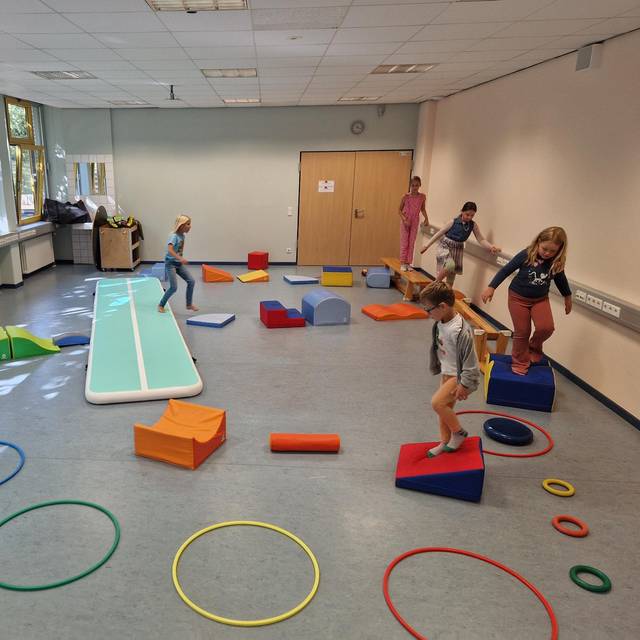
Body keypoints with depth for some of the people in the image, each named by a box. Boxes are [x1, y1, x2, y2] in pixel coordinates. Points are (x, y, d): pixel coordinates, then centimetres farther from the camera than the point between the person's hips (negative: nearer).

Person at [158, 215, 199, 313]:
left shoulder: (182, 236, 5)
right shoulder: (174, 236, -19)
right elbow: (169, 249, -33)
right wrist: (180, 258, -43)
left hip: (179, 263, 8)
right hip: (170, 263, -8)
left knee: (191, 281, 1)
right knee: (174, 287, -12)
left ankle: (189, 304, 12)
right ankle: (161, 305, 7)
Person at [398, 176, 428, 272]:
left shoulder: (422, 197, -2)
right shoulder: (406, 196, -9)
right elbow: (399, 210, -4)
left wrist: (426, 218, 0)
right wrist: (404, 219, -17)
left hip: (415, 222, 2)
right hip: (405, 222, -2)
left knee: (411, 243, 5)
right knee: (404, 242, 1)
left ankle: (408, 263, 12)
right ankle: (402, 263, 6)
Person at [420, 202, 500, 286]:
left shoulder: (473, 225, -5)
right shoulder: (453, 222, -15)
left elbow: (481, 239, -5)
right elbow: (439, 234, -7)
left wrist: (491, 247, -24)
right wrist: (427, 245, -4)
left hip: (458, 250, 4)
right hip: (445, 247, -4)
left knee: (452, 275, 10)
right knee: (450, 265, -31)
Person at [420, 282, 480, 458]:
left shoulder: (461, 331, -30)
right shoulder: (440, 322, -5)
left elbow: (469, 361, -24)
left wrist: (464, 386, -19)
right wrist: (437, 367, 20)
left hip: (459, 376, -8)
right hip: (447, 372, 8)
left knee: (437, 403, -18)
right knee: (445, 407, 15)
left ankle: (459, 433, 5)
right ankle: (445, 443, 32)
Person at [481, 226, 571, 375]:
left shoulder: (557, 262, -10)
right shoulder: (526, 255, -19)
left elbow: (561, 279, 10)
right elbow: (506, 270, -12)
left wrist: (567, 297, 22)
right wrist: (491, 287, -14)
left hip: (540, 299, 2)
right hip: (518, 298, -2)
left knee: (546, 327, -18)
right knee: (522, 332, 1)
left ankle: (534, 346, 14)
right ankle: (520, 363, 21)